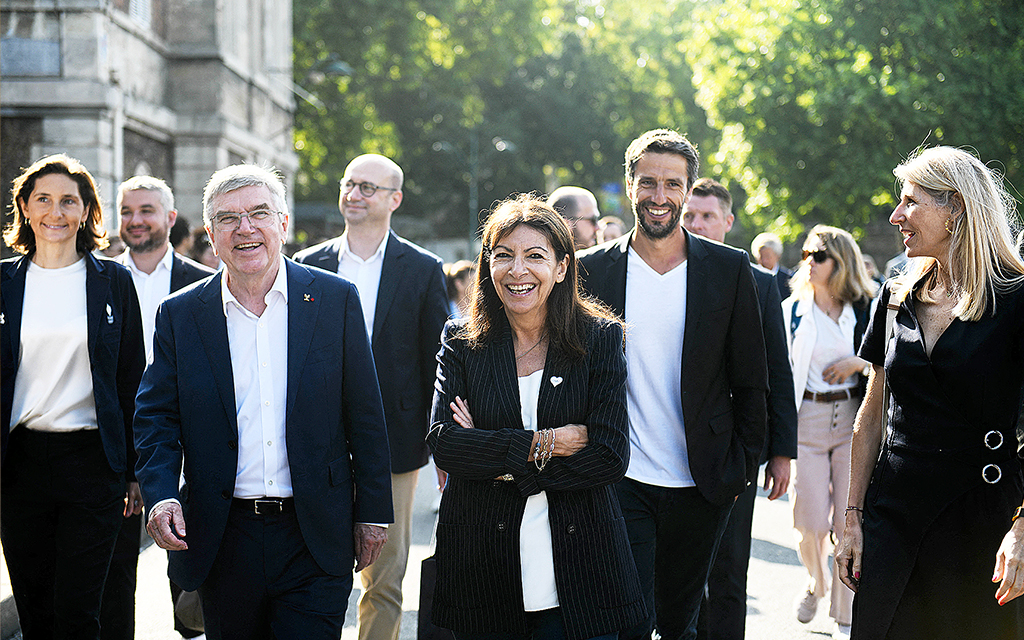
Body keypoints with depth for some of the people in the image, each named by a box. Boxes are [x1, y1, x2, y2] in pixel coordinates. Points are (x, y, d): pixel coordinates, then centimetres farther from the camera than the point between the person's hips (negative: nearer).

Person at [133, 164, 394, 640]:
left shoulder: (336, 299, 1)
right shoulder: (180, 315, 3)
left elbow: (365, 416, 3)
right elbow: (155, 417, 4)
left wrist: (372, 512, 2)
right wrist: (161, 495, -14)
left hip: (315, 542, -1)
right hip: (224, 542, 1)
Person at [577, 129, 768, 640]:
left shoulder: (730, 269, 1)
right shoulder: (592, 269, 1)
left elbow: (751, 381, 5)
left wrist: (745, 465, 2)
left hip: (700, 484, 1)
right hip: (622, 482, -1)